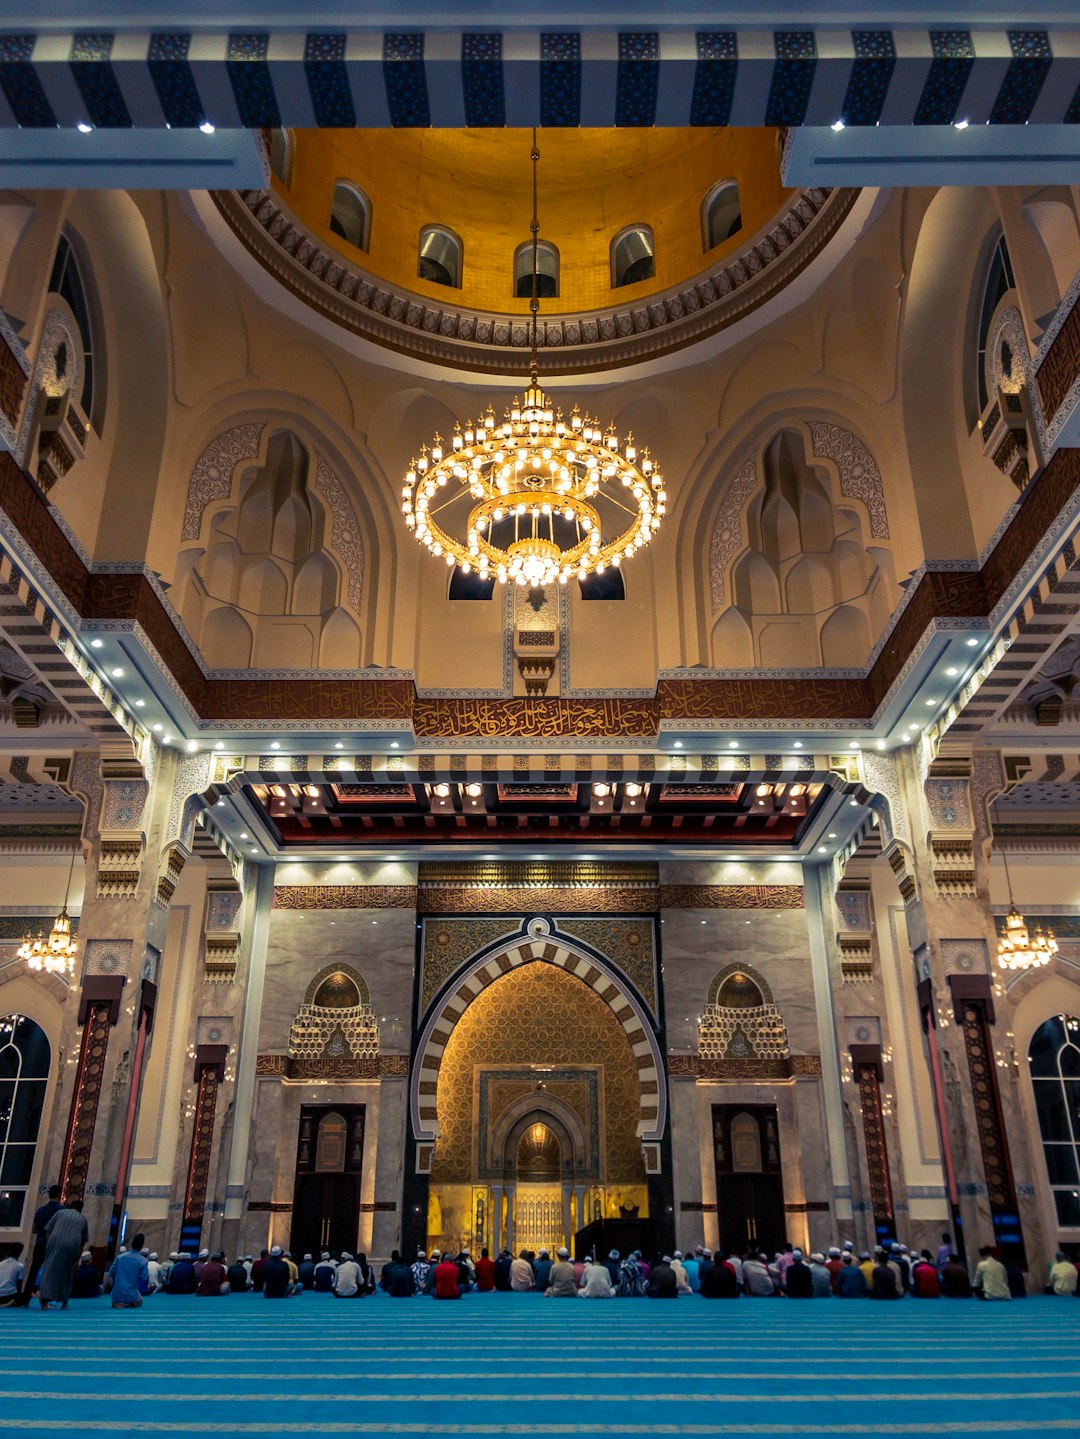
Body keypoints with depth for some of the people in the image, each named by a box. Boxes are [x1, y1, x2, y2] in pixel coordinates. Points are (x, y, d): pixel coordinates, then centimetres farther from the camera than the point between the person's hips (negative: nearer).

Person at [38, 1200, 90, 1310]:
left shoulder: (60, 1212, 20)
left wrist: (49, 1246, 16)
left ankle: (45, 1300, -19)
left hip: (55, 1244, -1)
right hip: (72, 1247, 1)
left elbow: (48, 1231, 11)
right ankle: (64, 1303, 17)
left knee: (49, 1271, -2)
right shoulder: (82, 1219, 22)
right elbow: (83, 1242, 20)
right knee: (66, 1274, 16)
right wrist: (77, 1258, 26)